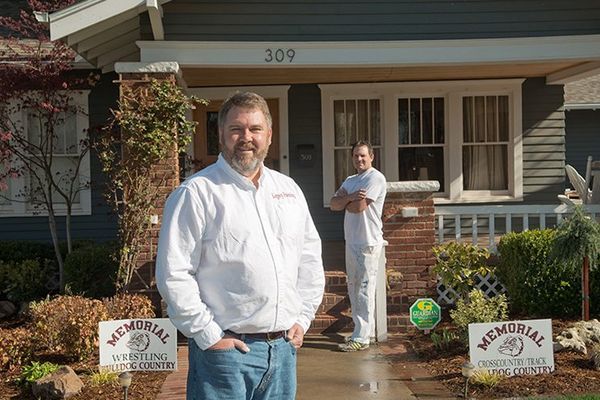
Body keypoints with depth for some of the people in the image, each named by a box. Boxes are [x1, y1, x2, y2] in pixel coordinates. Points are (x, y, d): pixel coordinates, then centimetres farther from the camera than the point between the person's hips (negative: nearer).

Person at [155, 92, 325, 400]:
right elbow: (173, 274, -13)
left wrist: (302, 318, 9)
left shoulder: (288, 189, 11)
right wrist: (208, 335, -12)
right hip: (226, 348, -5)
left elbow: (310, 260, 16)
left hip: (283, 347, 6)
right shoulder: (197, 193, -9)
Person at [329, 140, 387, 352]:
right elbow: (333, 204, 5)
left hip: (368, 243, -9)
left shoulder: (375, 178, -9)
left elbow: (358, 207, -18)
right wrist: (351, 197, -13)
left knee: (365, 290, -7)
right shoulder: (350, 180, 18)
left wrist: (344, 199, 2)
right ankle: (359, 331, 25)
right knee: (353, 288, 14)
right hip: (352, 241, 9)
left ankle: (361, 338, -3)